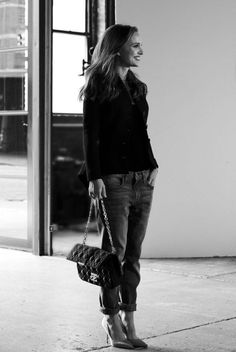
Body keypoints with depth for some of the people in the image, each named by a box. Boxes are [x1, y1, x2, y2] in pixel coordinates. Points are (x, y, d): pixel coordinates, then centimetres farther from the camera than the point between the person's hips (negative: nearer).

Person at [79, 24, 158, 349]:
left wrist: (153, 165, 7)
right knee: (115, 250, -3)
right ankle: (111, 318, 10)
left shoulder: (138, 87, 16)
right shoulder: (98, 85, -3)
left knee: (133, 254, 7)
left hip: (143, 179, 6)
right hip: (114, 179, -6)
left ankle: (129, 319, 13)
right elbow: (90, 134, -8)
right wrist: (94, 176, -15)